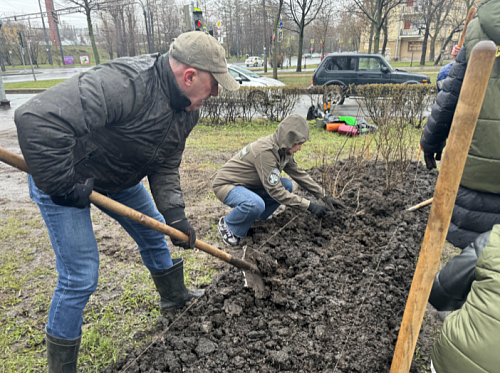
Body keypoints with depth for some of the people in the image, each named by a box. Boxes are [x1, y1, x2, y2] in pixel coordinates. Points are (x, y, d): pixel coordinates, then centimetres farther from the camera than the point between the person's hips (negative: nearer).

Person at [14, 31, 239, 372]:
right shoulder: (124, 83, -37)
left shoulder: (188, 109, -8)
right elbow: (36, 118, -42)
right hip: (62, 175, -8)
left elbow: (166, 167, -2)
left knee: (154, 234, 19)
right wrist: (62, 186, -34)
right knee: (81, 277, -5)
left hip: (121, 177, 8)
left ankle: (175, 296, 46)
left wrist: (175, 214, -13)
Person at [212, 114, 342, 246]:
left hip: (247, 185, 9)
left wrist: (325, 197, 5)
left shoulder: (283, 150, -4)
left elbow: (299, 174, 7)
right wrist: (309, 206, -26)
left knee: (287, 185, -5)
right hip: (226, 185, -8)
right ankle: (227, 225, -8)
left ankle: (258, 217, 8)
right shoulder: (265, 151, -32)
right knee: (255, 204, -38)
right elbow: (276, 191, -30)